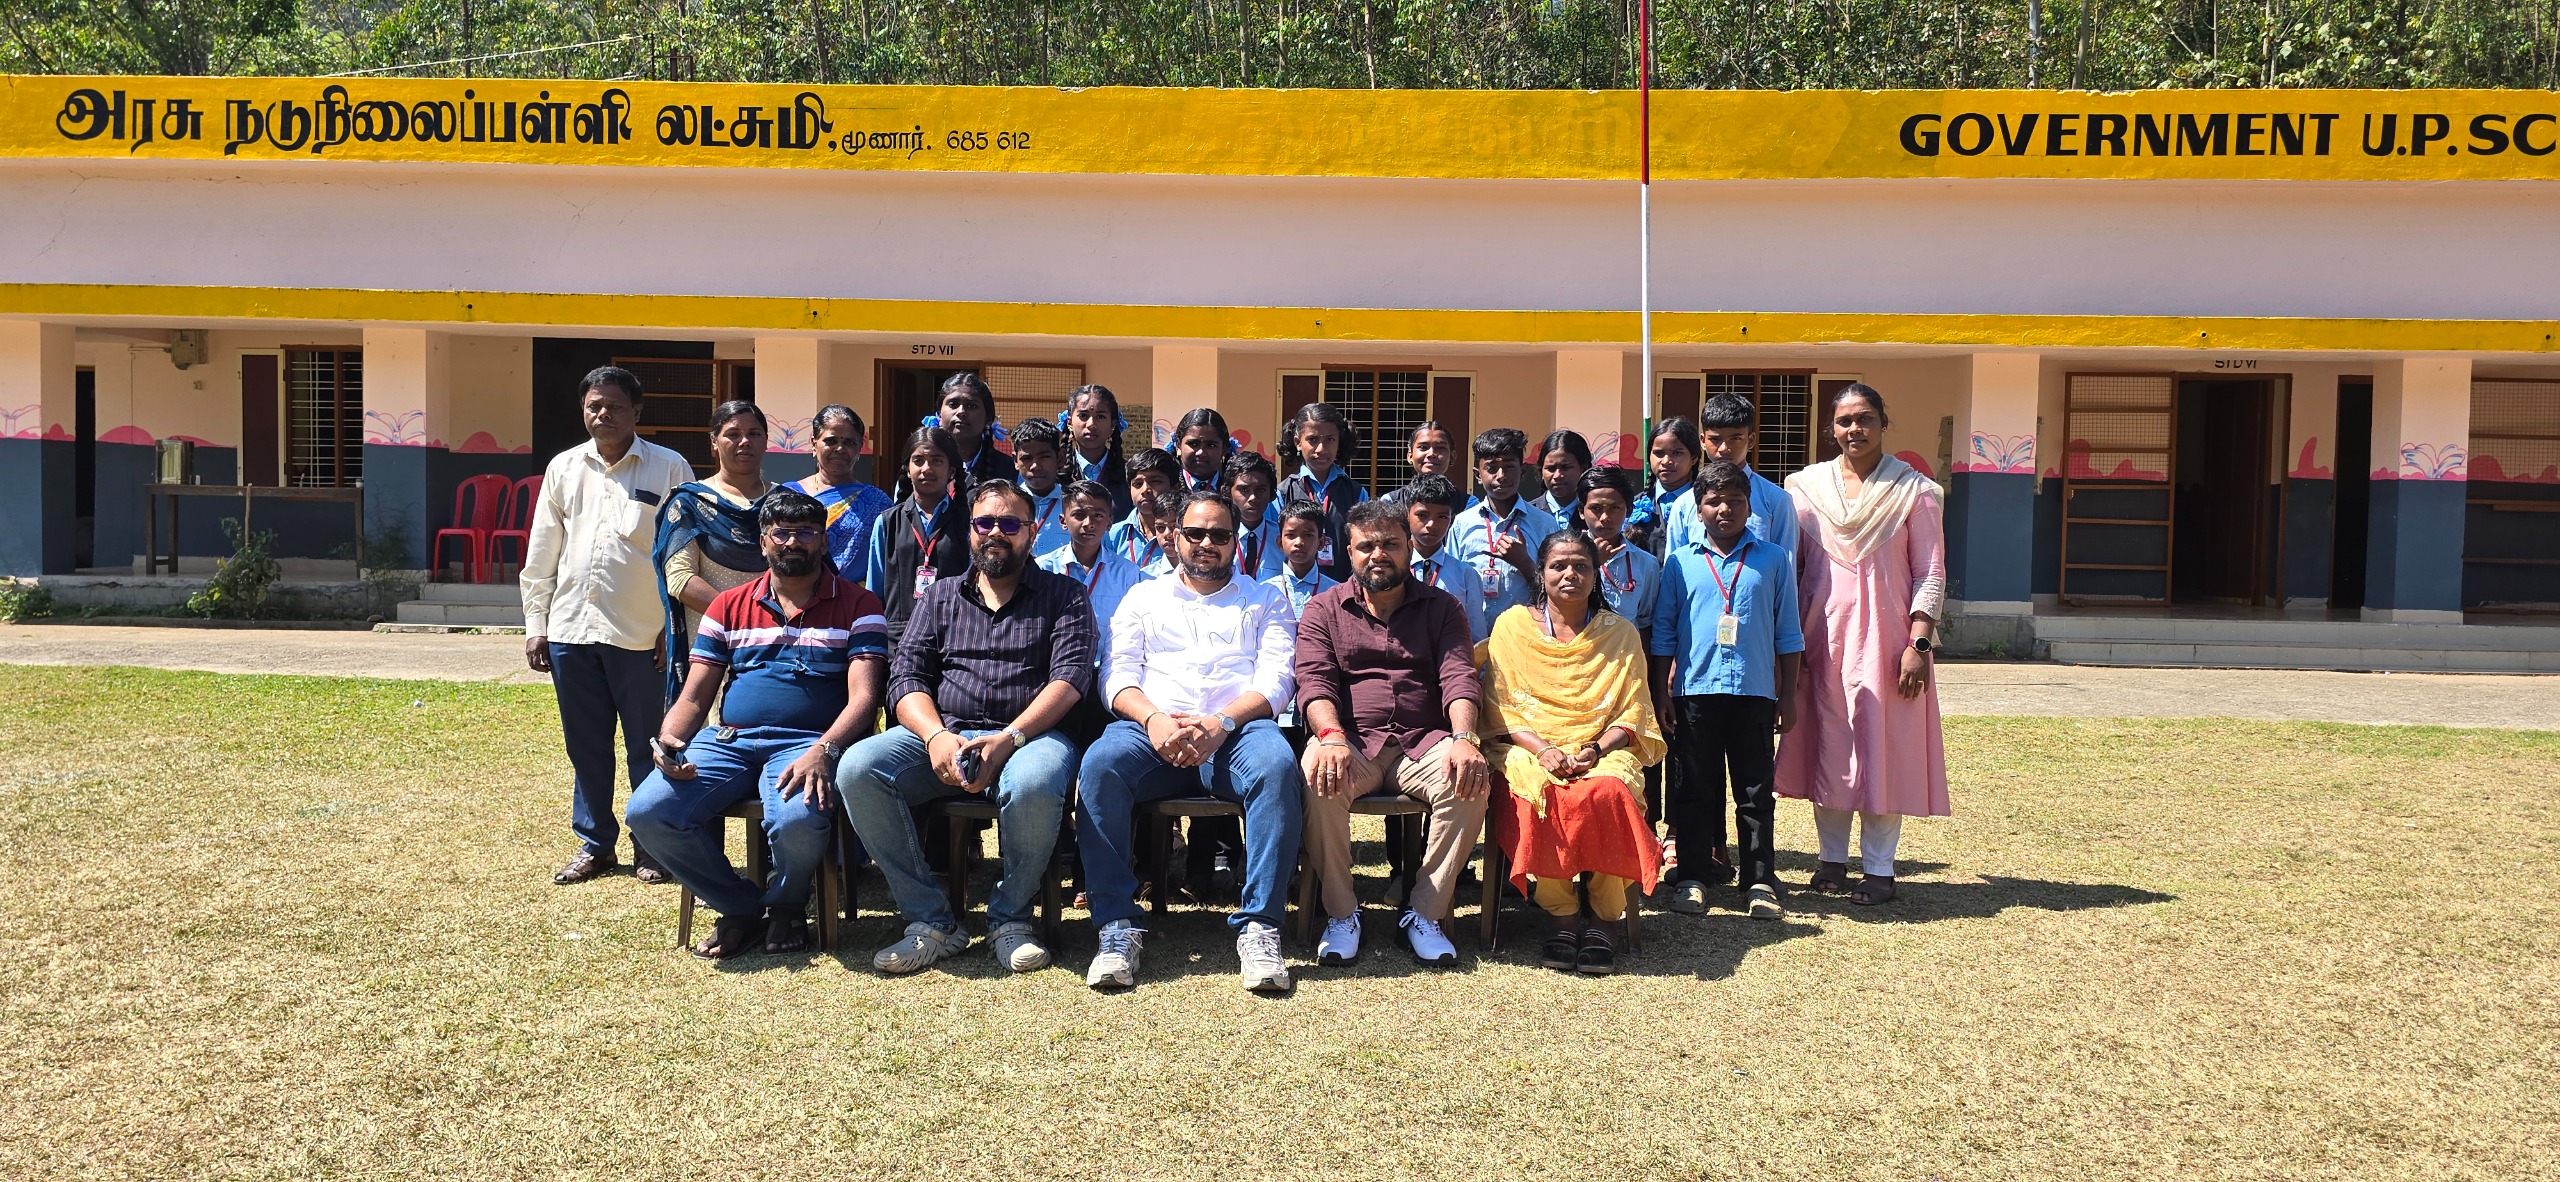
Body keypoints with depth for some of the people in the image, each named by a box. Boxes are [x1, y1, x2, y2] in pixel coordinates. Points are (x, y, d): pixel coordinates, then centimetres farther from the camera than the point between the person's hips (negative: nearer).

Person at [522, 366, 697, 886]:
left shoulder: (669, 469, 0)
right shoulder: (563, 468, 12)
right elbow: (542, 552, 15)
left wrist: (675, 627, -5)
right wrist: (535, 623, 10)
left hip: (640, 633, -4)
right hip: (571, 629, 4)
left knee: (647, 746, 3)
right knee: (586, 746, 12)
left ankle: (650, 846, 16)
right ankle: (594, 842, 24)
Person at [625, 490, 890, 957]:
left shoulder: (857, 605, 6)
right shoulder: (729, 607, 17)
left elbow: (863, 697, -5)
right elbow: (693, 698, 15)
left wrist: (822, 750, -23)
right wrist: (667, 743, -8)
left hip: (807, 744, -4)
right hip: (729, 742, 4)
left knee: (797, 820, -37)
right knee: (647, 812, -22)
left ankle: (786, 904, 1)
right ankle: (741, 907, 1)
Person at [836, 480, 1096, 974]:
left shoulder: (1063, 596, 12)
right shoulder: (941, 596, 21)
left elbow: (1071, 677, -3)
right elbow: (906, 677, 10)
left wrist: (1009, 738, -18)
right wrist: (936, 736, -12)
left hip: (1030, 733, -3)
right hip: (942, 734, 3)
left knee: (1035, 783, -39)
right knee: (857, 769, -26)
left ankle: (1010, 918, -13)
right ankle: (931, 922, -16)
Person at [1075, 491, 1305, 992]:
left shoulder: (1266, 599, 22)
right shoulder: (1143, 597, 26)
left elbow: (1275, 679, 6)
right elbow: (1119, 676, 13)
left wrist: (1220, 723, -14)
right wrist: (1153, 719, -11)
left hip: (1238, 729, -1)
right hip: (1151, 728, 1)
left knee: (1276, 764, -37)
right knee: (1101, 763, -33)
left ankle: (1258, 925, -32)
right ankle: (1118, 926, -28)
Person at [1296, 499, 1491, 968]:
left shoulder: (1441, 607, 13)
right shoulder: (1323, 610, 12)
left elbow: (1459, 678, -1)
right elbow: (1314, 682, -3)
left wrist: (1464, 739, -22)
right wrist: (1331, 735, -25)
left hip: (1423, 741, 1)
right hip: (1352, 740, -1)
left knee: (1471, 782, -30)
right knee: (1318, 783, -34)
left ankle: (1425, 912, -15)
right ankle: (1341, 912, -15)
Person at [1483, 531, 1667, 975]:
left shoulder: (1620, 633, 13)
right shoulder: (1512, 625, 10)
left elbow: (1632, 713, 8)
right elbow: (1502, 709, 4)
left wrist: (1596, 749, -12)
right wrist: (1542, 749, -13)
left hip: (1603, 751, 1)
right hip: (1529, 750, 0)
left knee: (1606, 792, -35)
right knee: (1539, 795, -36)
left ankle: (1603, 917, -20)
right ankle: (1563, 915, -20)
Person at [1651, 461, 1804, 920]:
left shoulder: (1773, 559, 6)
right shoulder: (1680, 562, 6)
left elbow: (1787, 632, 8)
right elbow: (1663, 632, 8)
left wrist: (1788, 695, 5)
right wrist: (1661, 693, 3)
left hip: (1755, 692, 0)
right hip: (1695, 690, 0)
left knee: (1755, 791, 5)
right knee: (1695, 788, 6)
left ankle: (1760, 881, 14)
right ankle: (1693, 876, 15)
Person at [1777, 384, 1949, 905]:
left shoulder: (1914, 491, 0)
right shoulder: (1806, 486, 6)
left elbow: (1931, 574, -1)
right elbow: (1788, 568, 9)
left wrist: (1918, 643, -11)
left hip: (1885, 637, -2)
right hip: (1822, 637, 2)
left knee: (1883, 746, 0)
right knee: (1827, 745, 7)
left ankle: (1879, 869, 8)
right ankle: (1832, 858, 19)